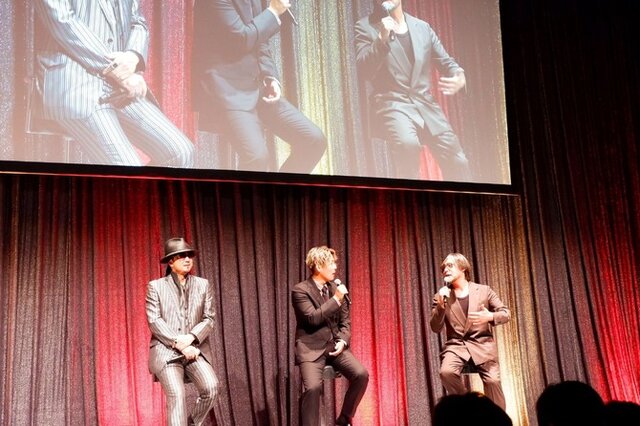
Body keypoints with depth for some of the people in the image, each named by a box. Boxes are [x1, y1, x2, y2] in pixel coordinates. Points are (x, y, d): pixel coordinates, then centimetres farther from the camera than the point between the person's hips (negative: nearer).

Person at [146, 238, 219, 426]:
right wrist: (178, 344, -15)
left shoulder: (203, 285, 13)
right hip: (166, 350, -2)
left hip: (195, 348, 2)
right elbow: (154, 320, -4)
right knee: (177, 394, -22)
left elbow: (209, 319, 6)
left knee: (211, 386, -20)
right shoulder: (156, 286, 7)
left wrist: (191, 338, -13)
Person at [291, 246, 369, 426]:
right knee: (313, 386, -29)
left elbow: (345, 321, 13)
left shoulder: (335, 288, 11)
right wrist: (336, 299, -18)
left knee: (361, 375, -15)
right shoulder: (300, 290, -8)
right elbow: (313, 318, -21)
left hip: (334, 345, 5)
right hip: (311, 348, -5)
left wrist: (342, 341, -6)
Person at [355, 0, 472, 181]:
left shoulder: (422, 27, 16)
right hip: (391, 103, -4)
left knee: (458, 162, -4)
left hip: (425, 103, 5)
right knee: (408, 143, -35)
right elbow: (363, 70, -7)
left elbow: (446, 62, 18)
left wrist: (459, 77, -5)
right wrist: (382, 39, -20)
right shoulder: (366, 26, 4)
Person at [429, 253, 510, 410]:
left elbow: (506, 313, 6)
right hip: (456, 345, 1)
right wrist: (440, 306, -14)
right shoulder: (441, 296, 8)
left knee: (492, 381, -22)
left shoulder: (484, 290, 7)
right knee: (446, 372, -29)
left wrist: (490, 316, -16)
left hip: (482, 345, 0)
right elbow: (436, 328, 3)